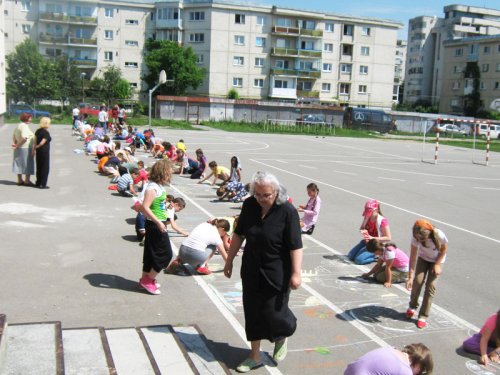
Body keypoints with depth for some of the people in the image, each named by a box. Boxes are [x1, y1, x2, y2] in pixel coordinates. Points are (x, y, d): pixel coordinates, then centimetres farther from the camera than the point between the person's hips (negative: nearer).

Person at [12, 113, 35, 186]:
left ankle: (20, 180, 19)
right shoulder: (25, 126, -18)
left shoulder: (18, 126, 12)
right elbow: (24, 138, -28)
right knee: (28, 164, -1)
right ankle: (27, 181, 3)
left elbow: (14, 136, 17)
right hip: (26, 148, -9)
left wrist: (15, 143, 6)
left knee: (19, 164, 13)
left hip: (18, 149, 9)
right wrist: (18, 145, -17)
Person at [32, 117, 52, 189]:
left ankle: (38, 182, 23)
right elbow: (42, 143, -19)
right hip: (45, 151, -8)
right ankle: (42, 184, 2)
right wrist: (36, 147, -3)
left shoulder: (38, 131, 7)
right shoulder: (46, 133, -16)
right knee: (45, 168, 0)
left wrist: (33, 149, 6)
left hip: (38, 151, 8)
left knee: (39, 167, 16)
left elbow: (34, 141, 5)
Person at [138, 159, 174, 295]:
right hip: (155, 225, -10)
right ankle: (148, 280, 8)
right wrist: (158, 222, -30)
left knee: (151, 252, 18)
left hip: (157, 224, 10)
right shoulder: (152, 188, -21)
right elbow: (145, 207, -29)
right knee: (166, 253, -2)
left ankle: (146, 278, 30)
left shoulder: (159, 186, 8)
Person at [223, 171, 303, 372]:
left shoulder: (287, 211, -18)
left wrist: (296, 273, -20)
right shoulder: (249, 205, -4)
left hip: (277, 273, -5)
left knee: (274, 312, 2)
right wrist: (229, 260, 10)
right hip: (251, 270, 5)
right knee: (252, 312, 11)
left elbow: (295, 245, -17)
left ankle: (282, 337, 38)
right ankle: (255, 356, 28)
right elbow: (239, 234, 7)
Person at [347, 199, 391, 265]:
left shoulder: (382, 221, -22)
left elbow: (388, 238, -21)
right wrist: (362, 231, -13)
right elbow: (361, 228, 14)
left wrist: (372, 238, -29)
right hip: (366, 242, 7)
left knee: (359, 260, -22)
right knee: (350, 256, -3)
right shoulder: (367, 218, -3)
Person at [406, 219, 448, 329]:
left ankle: (423, 316, 1)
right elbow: (413, 257, -28)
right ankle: (412, 306, 18)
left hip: (437, 260, -1)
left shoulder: (439, 236, -38)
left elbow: (444, 249, -15)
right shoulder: (416, 238, -32)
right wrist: (410, 277, -31)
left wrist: (437, 264, -17)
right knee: (417, 281, -10)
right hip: (423, 258, 1)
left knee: (430, 286, -8)